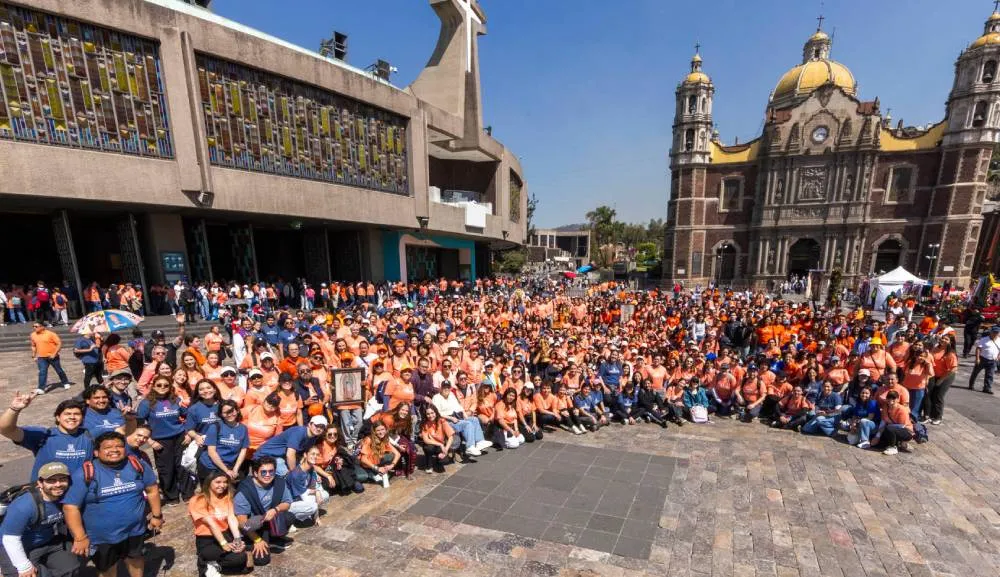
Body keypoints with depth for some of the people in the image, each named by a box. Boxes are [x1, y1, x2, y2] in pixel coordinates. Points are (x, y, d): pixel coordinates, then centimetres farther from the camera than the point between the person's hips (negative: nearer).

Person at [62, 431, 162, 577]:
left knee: (135, 559, 26)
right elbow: (70, 507, -16)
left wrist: (157, 515, 3)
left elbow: (152, 489, 2)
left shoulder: (137, 465, -8)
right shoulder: (85, 474, -19)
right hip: (102, 537, -2)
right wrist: (80, 537, -18)